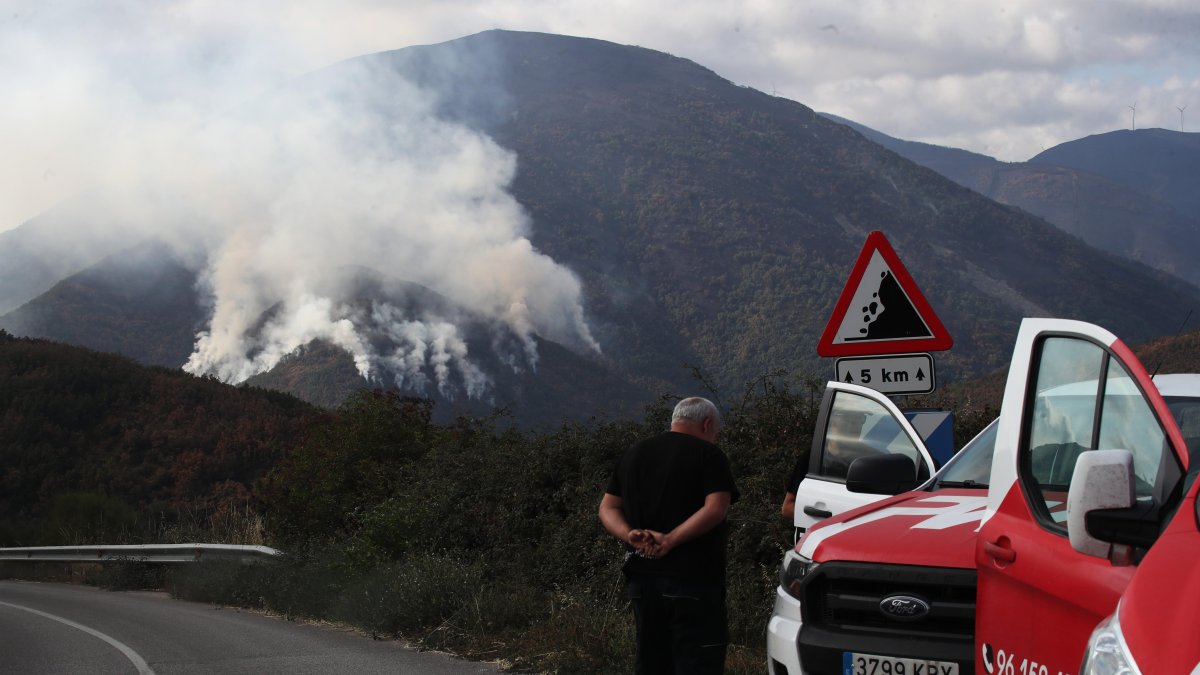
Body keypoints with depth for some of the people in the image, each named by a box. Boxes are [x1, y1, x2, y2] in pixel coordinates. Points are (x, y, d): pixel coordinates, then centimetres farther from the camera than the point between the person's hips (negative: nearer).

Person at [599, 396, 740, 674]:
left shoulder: (634, 453, 15)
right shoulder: (708, 454, -5)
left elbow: (608, 508, 11)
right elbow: (715, 509, -18)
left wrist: (631, 535, -5)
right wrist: (670, 540, -19)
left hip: (642, 578, 6)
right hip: (691, 580, -6)